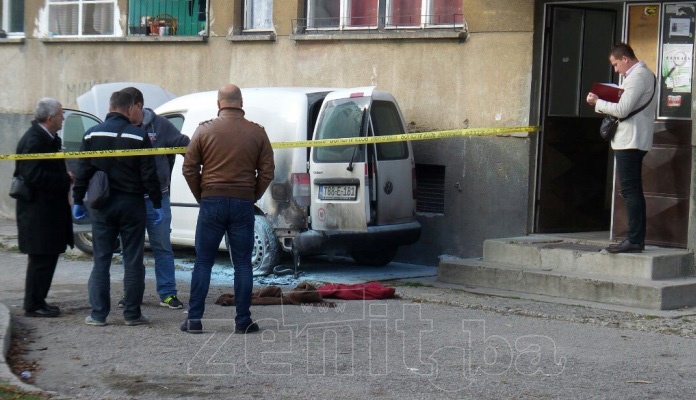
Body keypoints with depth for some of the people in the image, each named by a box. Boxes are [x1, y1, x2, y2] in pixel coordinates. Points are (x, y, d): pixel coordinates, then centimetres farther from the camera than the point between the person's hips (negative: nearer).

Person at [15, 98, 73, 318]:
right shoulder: (33, 141, -18)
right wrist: (66, 179, -18)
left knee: (46, 257, 14)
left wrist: (66, 177, 1)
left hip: (49, 209, 10)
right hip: (38, 211, -10)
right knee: (41, 258, -5)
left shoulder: (48, 138, 13)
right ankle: (33, 305, 2)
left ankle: (38, 301, 22)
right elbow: (33, 176, -25)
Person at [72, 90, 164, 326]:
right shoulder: (138, 136, -5)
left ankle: (98, 314, 4)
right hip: (131, 203, -2)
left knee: (101, 260, 6)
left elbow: (83, 171, 3)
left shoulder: (92, 134, 3)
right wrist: (157, 204, 0)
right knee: (133, 260, 3)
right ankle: (132, 313, 4)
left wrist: (78, 201, 10)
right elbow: (149, 174, -6)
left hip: (102, 205, 2)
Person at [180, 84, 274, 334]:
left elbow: (189, 168, -1)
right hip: (243, 203, 1)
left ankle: (194, 319, 4)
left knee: (203, 263, 6)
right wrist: (252, 198, 12)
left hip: (212, 202, 0)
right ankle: (243, 321, 5)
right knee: (242, 264, 6)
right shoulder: (257, 133, 1)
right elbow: (267, 172, 1)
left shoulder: (205, 130, -1)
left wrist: (201, 196, 11)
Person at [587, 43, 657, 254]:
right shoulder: (645, 74, 17)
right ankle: (637, 239, 15)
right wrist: (603, 103, 8)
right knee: (634, 191, 12)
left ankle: (634, 240, -11)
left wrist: (597, 102, -8)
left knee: (630, 190, -10)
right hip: (635, 141, 11)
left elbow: (622, 110, -21)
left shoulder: (637, 77, -15)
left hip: (629, 141, -11)